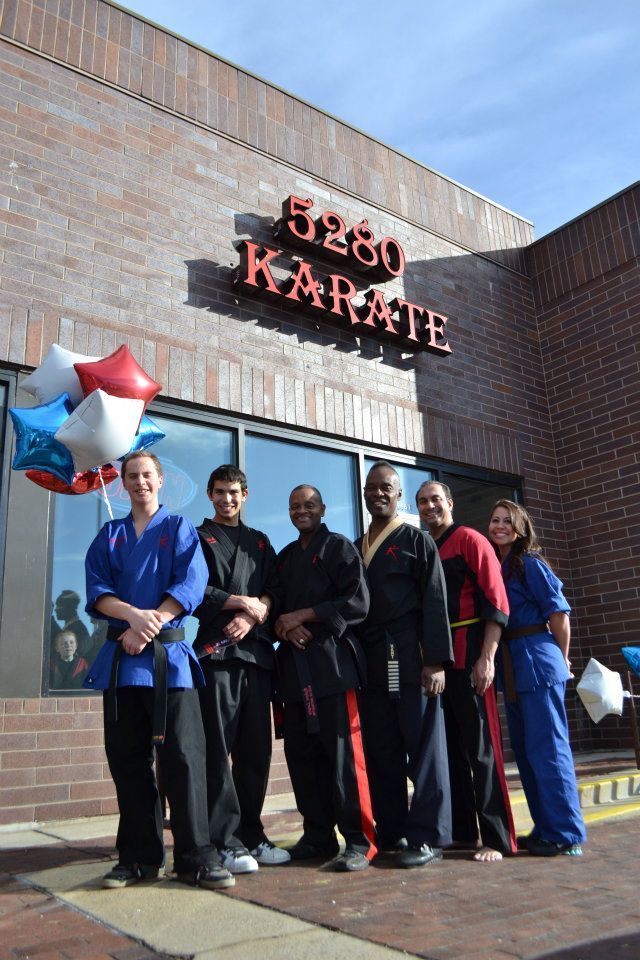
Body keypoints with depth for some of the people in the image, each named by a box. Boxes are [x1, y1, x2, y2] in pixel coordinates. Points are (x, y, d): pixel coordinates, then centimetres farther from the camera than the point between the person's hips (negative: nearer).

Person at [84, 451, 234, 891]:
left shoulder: (180, 528, 9)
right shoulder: (109, 535, 16)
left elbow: (191, 584, -4)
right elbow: (97, 589, 3)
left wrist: (148, 628, -13)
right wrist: (134, 615, -16)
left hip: (168, 654, -3)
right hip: (120, 655, 3)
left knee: (184, 755, -6)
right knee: (128, 759, 6)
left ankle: (196, 857, 3)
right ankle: (140, 857, 17)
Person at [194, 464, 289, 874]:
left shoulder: (260, 542, 22)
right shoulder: (198, 537, 11)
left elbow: (274, 591, 11)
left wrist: (253, 616, -8)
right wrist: (244, 602, -5)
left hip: (257, 652, 4)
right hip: (217, 652, -4)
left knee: (256, 749, 5)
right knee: (219, 750, -5)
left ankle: (251, 835, 15)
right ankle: (225, 841, 1)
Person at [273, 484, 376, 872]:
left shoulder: (339, 547, 3)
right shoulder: (285, 557, 22)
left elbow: (357, 603, -7)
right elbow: (276, 605, 20)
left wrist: (302, 615, -9)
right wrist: (287, 626, -4)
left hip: (332, 661, -6)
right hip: (295, 662, 6)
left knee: (343, 751, -9)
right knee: (301, 753, 7)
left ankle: (359, 841, -1)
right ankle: (318, 837, 18)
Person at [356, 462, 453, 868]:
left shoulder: (416, 540, 3)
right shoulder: (356, 548, 17)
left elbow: (435, 602, -5)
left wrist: (436, 661, -13)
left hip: (410, 658, -5)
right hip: (370, 663, 5)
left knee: (424, 746, 0)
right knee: (381, 751, 8)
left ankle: (428, 836, 8)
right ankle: (391, 831, 18)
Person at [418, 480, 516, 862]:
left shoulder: (470, 540, -3)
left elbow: (495, 602, -9)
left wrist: (487, 658, -16)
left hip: (468, 658, -6)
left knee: (481, 749, -2)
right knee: (450, 747, 12)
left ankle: (497, 838, 7)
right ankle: (461, 830, 24)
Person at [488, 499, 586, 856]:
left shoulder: (530, 563, -7)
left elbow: (559, 612, -9)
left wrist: (562, 660, -1)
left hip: (537, 662, -8)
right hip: (511, 666, 8)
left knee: (546, 746, -5)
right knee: (525, 748, 13)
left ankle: (565, 834, 5)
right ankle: (545, 828, 24)